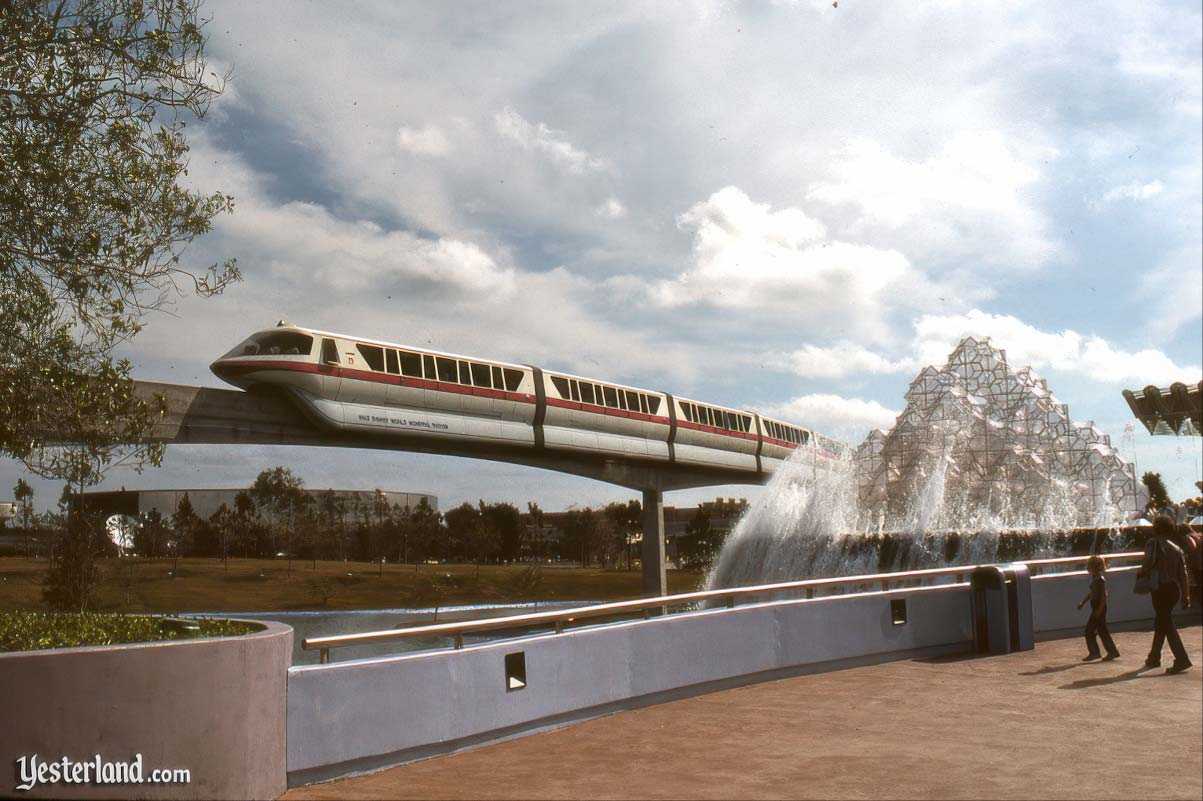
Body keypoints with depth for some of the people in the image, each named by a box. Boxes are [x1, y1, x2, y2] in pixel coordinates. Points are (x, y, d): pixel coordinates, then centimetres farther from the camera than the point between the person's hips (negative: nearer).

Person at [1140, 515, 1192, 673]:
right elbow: (1183, 574, 9)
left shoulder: (1153, 543, -5)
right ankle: (1154, 657, 30)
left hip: (1161, 588, -7)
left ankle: (1182, 659, -18)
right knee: (1161, 623, 19)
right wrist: (1186, 595, 10)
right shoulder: (1176, 548, 13)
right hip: (1174, 588, 7)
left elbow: (1148, 561, -21)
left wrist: (1141, 575, -3)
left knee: (1167, 624, -7)